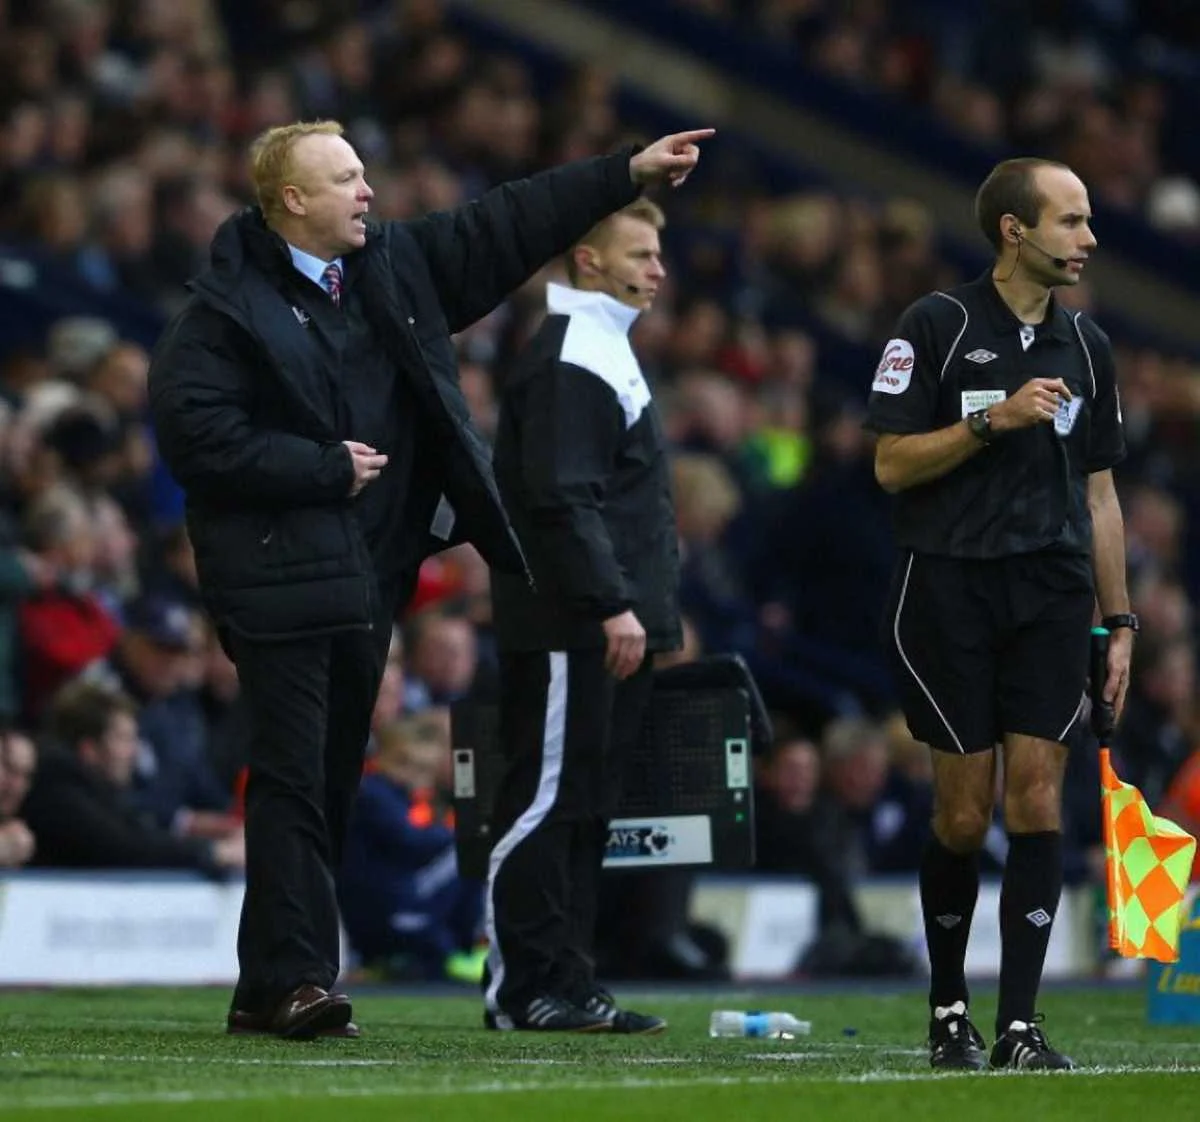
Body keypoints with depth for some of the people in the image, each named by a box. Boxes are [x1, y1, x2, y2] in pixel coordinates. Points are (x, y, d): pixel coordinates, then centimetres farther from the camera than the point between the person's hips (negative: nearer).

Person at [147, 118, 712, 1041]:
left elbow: (507, 229, 18)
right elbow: (195, 434, -16)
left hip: (372, 575, 7)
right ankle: (289, 981, -10)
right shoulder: (227, 308, -9)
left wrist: (629, 172, 17)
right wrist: (326, 469, -14)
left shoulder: (397, 265, 12)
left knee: (331, 783, 8)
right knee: (294, 781, -10)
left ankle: (267, 989, 13)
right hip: (282, 575, -7)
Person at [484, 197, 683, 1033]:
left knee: (587, 808, 10)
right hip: (569, 624, -10)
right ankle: (522, 989, -6)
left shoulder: (606, 351, 21)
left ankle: (569, 985, 13)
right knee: (544, 801, -8)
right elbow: (562, 498, -20)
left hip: (614, 624, 10)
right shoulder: (565, 359, -12)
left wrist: (653, 610, 22)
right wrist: (613, 604, -23)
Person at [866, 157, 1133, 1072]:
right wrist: (994, 419, -18)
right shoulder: (937, 327, -3)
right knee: (964, 812, 0)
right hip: (949, 587, -3)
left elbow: (1099, 491, 15)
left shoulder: (1087, 347, 11)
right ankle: (949, 1007, 19)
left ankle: (1020, 1022, -5)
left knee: (1038, 797, -7)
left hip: (1052, 593, 3)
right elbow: (892, 464, -6)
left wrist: (1120, 621, 12)